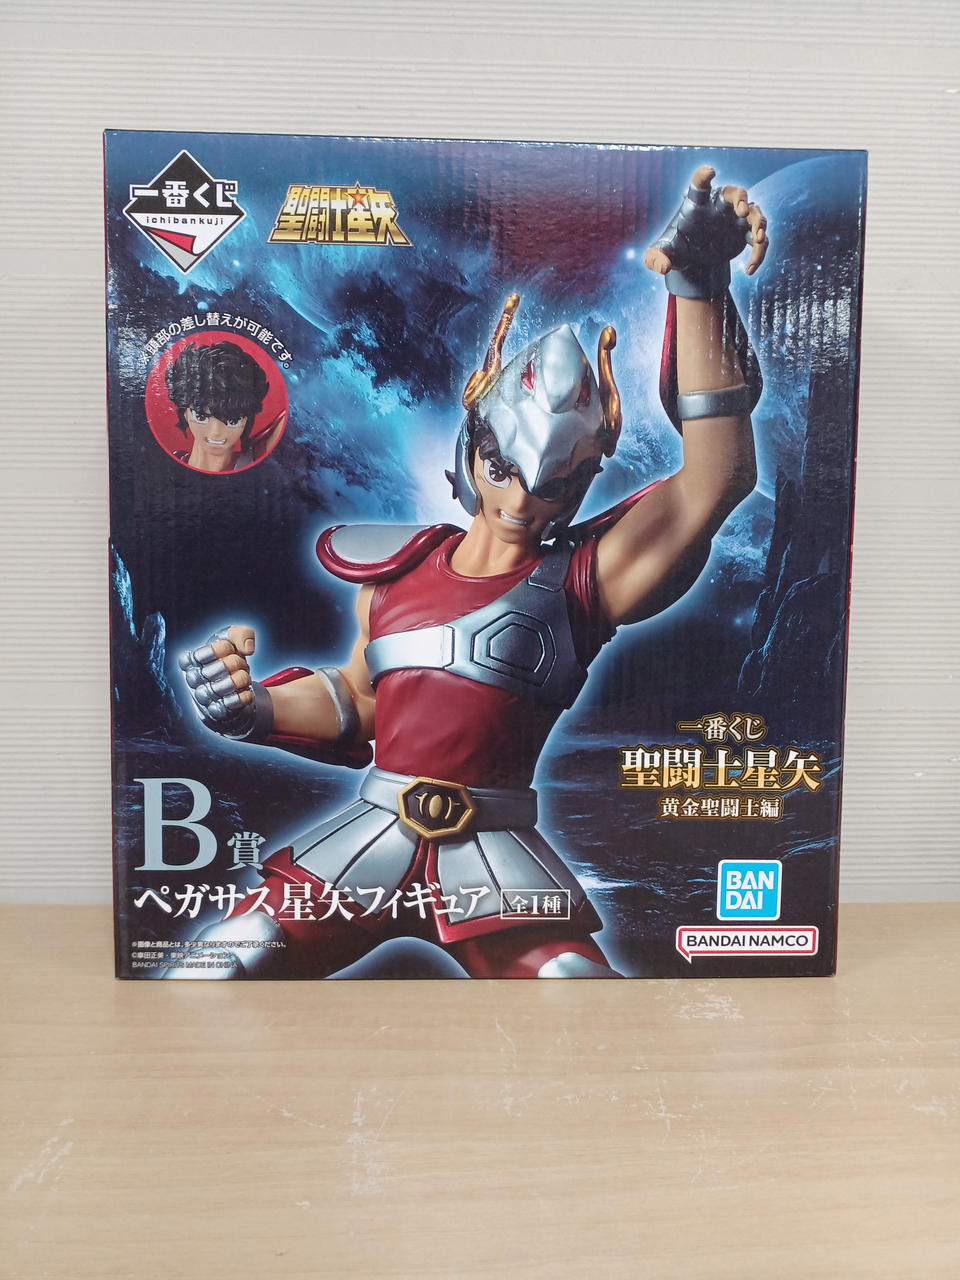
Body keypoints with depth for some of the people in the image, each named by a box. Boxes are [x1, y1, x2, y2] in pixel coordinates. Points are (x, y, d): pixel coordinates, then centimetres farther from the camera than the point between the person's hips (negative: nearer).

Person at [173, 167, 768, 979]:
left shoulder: (582, 576, -3)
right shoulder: (396, 566, 9)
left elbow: (715, 482, -17)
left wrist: (700, 291, -22)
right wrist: (254, 708, 2)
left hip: (496, 852, -2)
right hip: (374, 830, 3)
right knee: (212, 971, -1)